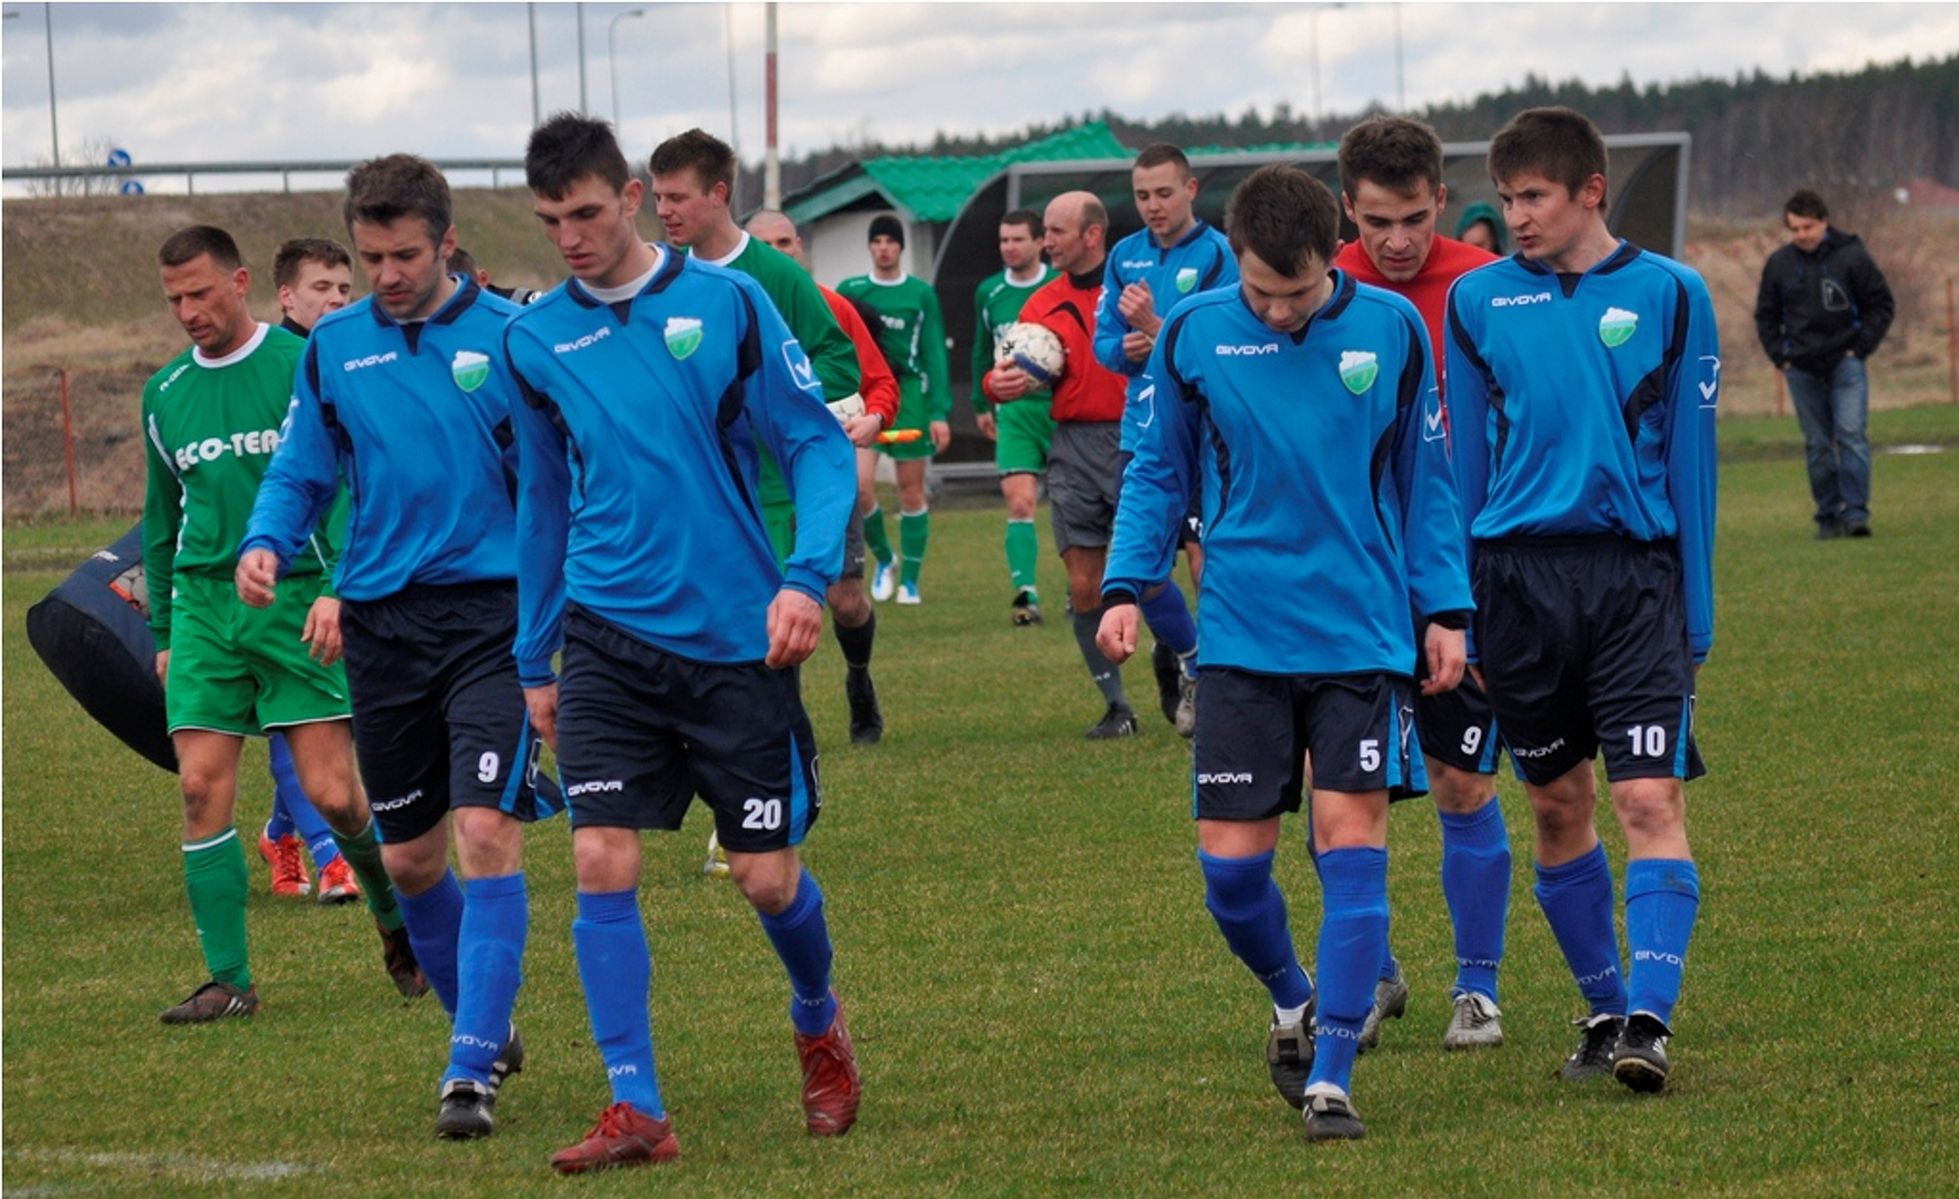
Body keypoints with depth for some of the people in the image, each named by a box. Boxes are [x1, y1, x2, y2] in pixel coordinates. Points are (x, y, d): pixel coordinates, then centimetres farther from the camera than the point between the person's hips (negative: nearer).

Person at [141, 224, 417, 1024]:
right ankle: (228, 979, 0)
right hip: (203, 607, 4)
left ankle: (399, 923, 19)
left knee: (332, 792, -8)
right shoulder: (165, 395, 12)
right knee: (202, 788, -6)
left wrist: (338, 588, -20)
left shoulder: (305, 367, -3)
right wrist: (164, 629, 20)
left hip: (298, 601, -4)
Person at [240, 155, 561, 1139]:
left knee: (487, 835, -15)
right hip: (381, 617, 4)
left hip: (490, 608, -4)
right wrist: (266, 545, -7)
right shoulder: (334, 347, 6)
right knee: (409, 857, 11)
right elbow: (302, 472, 13)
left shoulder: (507, 337, -4)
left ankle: (472, 1069, -13)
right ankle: (486, 1025, 32)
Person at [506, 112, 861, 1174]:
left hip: (737, 637, -2)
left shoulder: (726, 303, -5)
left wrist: (807, 576, -17)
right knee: (601, 864, -11)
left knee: (767, 876, 3)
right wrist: (533, 658, 16)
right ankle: (636, 1110, -5)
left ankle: (820, 1026, 35)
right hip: (607, 638, 2)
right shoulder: (535, 338, 5)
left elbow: (817, 447, -2)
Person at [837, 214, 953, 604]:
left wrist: (940, 412, -3)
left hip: (909, 393, 0)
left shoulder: (922, 294, 5)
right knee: (859, 485, -14)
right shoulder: (850, 291, 7)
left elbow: (935, 354, 4)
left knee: (912, 491, 2)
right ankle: (883, 558, 11)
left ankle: (910, 579, 11)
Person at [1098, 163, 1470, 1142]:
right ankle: (1292, 1003, 28)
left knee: (1351, 841, -8)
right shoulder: (1193, 335, -2)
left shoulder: (1390, 330, -1)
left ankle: (1329, 1079, -3)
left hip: (1364, 635, -1)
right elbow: (1158, 473, 8)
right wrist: (1125, 586, -4)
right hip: (1242, 642, 1)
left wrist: (1444, 607, 6)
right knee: (1231, 865, -2)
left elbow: (1423, 477, 9)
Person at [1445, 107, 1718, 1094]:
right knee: (1559, 808, 8)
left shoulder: (1668, 295, 2)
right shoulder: (1478, 301, 7)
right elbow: (1464, 460, 11)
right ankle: (1604, 1009, 20)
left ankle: (1651, 1020, -16)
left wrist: (1695, 614, 2)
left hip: (1634, 571, -2)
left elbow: (1690, 457, 4)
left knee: (1649, 798, -12)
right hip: (1517, 573, 2)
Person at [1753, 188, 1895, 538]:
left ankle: (1856, 512, -13)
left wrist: (1861, 347, -6)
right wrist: (1779, 355, 5)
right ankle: (1829, 516, 9)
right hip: (1802, 369, 3)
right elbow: (1766, 315, 17)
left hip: (1846, 362, -3)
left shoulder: (1851, 256, -4)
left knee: (1851, 435, -12)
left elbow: (1882, 305, 2)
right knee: (1817, 444, 5)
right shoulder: (1779, 264, 5)